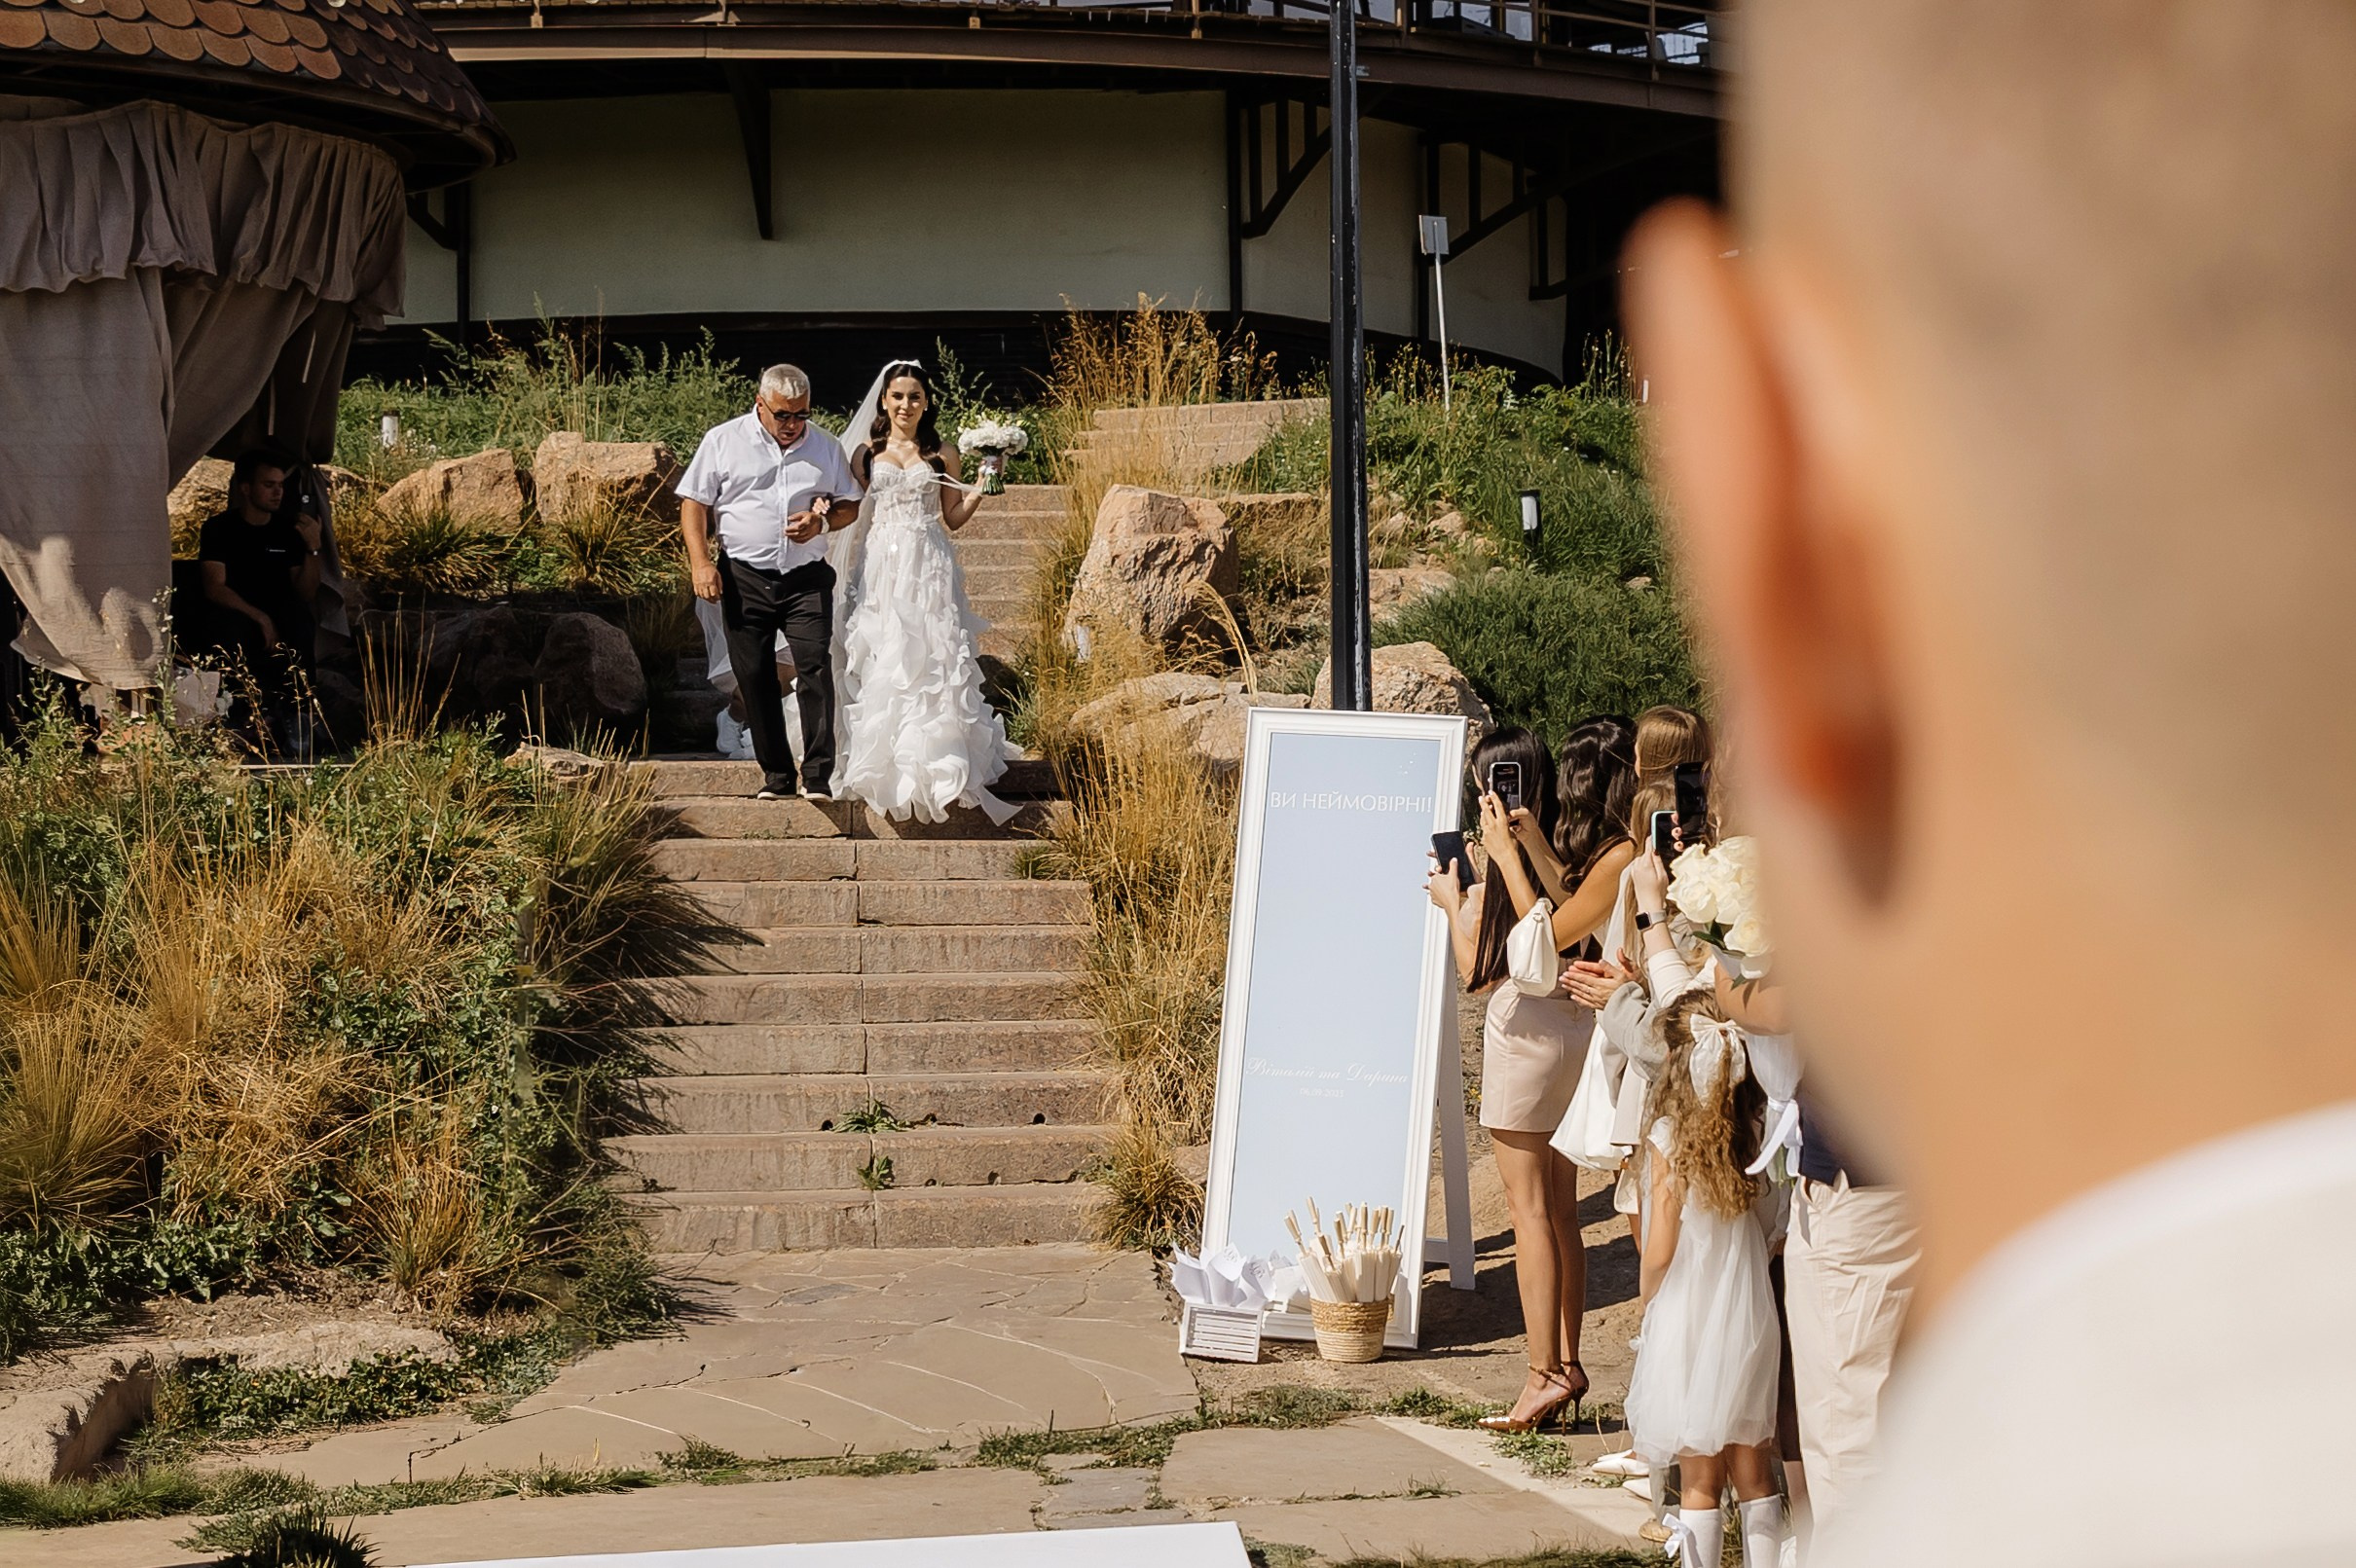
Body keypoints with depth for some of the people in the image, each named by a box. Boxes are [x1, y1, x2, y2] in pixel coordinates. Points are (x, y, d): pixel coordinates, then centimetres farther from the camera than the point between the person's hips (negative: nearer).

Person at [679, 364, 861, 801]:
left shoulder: (825, 447, 10)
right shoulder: (723, 441, 4)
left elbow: (850, 505, 16)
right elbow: (694, 502, 4)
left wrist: (822, 521, -6)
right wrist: (700, 561, -7)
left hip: (807, 579, 0)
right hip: (744, 578, 0)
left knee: (815, 669, -13)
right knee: (755, 678, 2)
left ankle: (818, 777, -11)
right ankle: (776, 777, 11)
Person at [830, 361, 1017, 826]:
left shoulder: (942, 455, 9)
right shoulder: (866, 454, 9)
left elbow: (953, 518, 12)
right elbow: (852, 512, 7)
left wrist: (980, 490, -3)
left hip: (929, 569, 0)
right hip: (880, 566, 0)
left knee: (932, 662, -7)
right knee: (879, 664, -3)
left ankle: (935, 767, -2)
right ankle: (883, 766, 5)